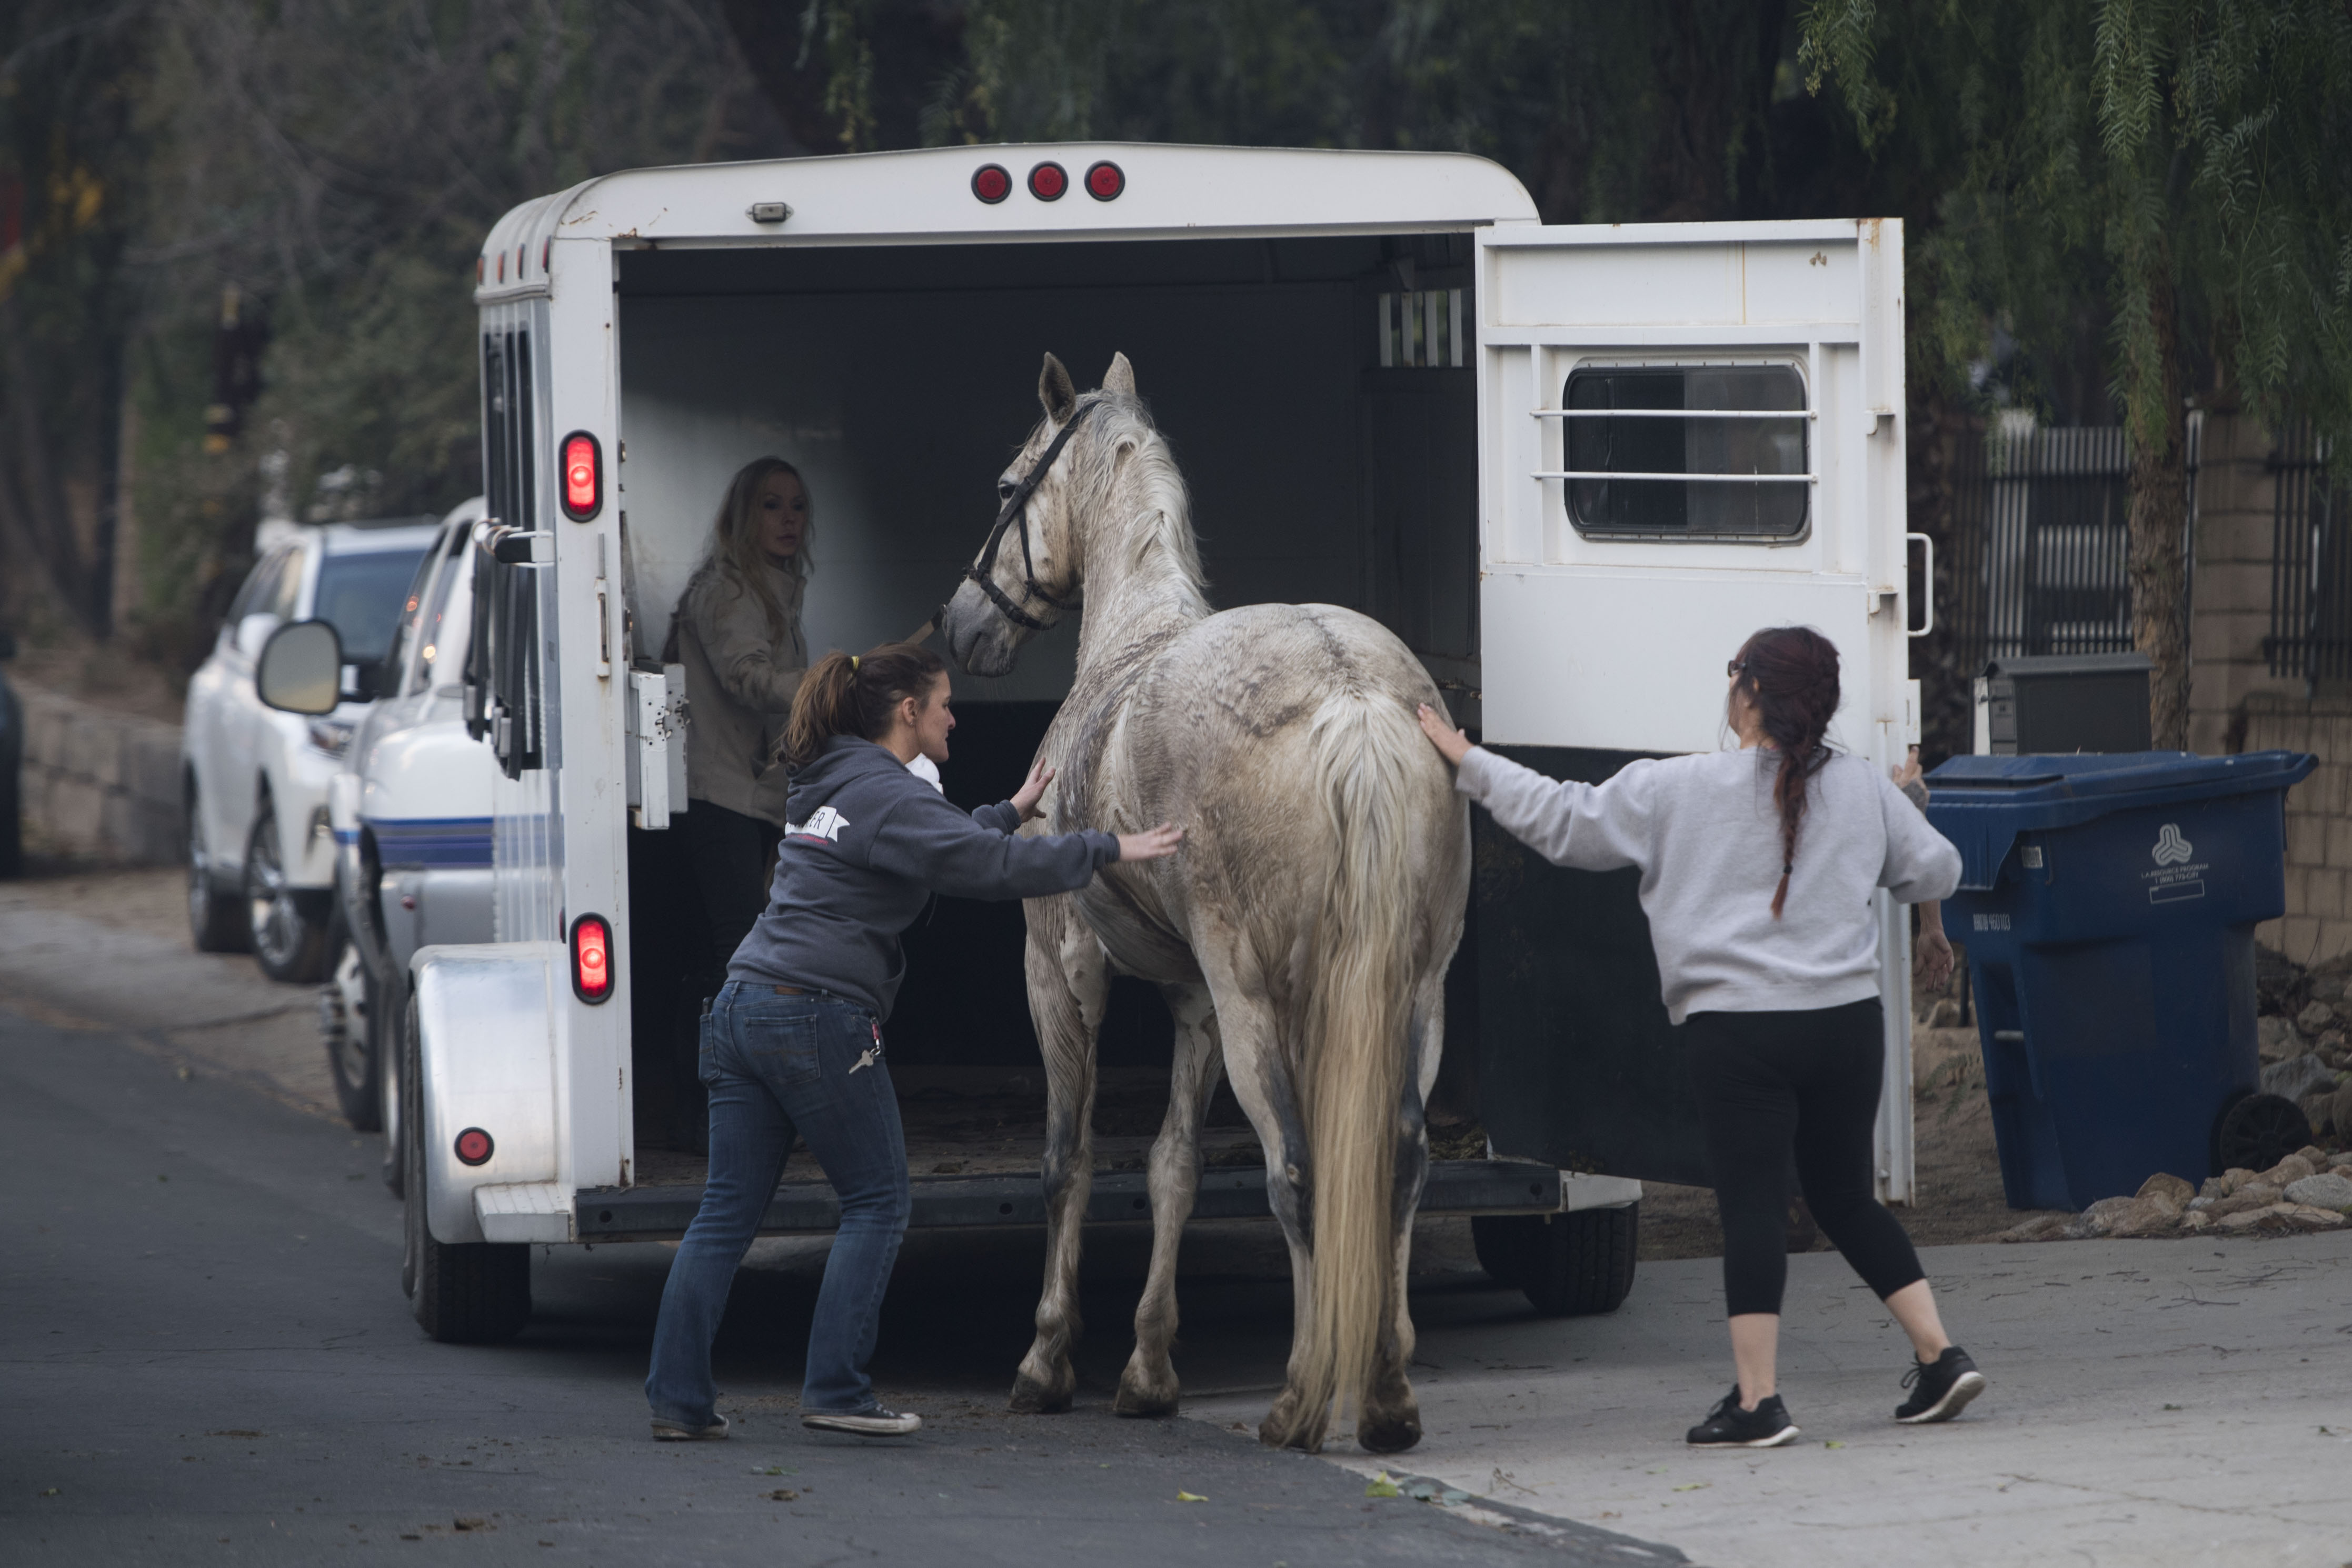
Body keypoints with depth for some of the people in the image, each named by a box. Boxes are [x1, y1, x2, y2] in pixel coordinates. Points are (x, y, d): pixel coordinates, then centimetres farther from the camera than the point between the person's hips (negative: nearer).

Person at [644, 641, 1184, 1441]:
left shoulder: (826, 788, 20)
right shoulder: (889, 797, -8)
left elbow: (943, 841, 36)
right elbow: (986, 865, -18)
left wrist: (1011, 812, 44)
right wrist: (1105, 850, -11)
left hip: (741, 1013, 9)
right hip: (819, 1021, -9)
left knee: (726, 1211, 7)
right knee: (876, 1202, 4)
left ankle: (677, 1398, 3)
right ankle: (836, 1390, 0)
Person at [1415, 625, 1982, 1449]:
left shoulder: (1675, 790, -5)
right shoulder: (1863, 788, 4)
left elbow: (1563, 823, 1)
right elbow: (1935, 871, 12)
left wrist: (1470, 763, 12)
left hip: (1739, 1029, -4)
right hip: (1848, 1021, 4)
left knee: (1751, 1203, -3)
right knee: (1844, 1197, 16)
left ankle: (1757, 1399, -6)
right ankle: (1940, 1357, 11)